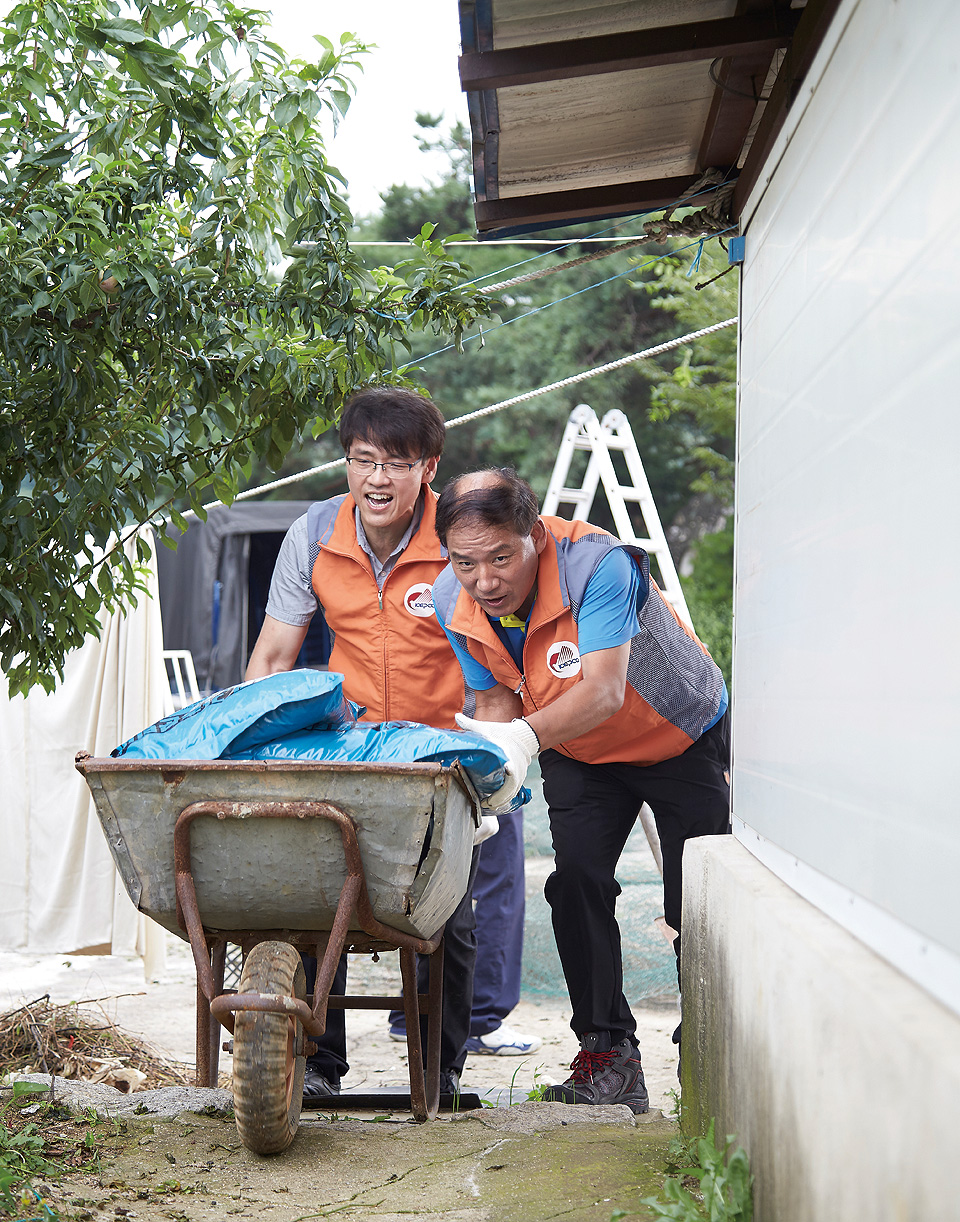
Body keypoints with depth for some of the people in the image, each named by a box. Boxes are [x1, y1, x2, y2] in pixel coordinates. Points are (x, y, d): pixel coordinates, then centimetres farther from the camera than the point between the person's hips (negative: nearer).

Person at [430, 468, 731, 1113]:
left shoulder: (597, 564, -38)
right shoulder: (454, 602, -20)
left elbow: (604, 691, -45)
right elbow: (498, 699, -9)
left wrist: (526, 739, -60)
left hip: (683, 736, -4)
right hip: (578, 754, 4)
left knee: (696, 905, -5)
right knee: (576, 880, -13)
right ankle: (609, 1057, -4)